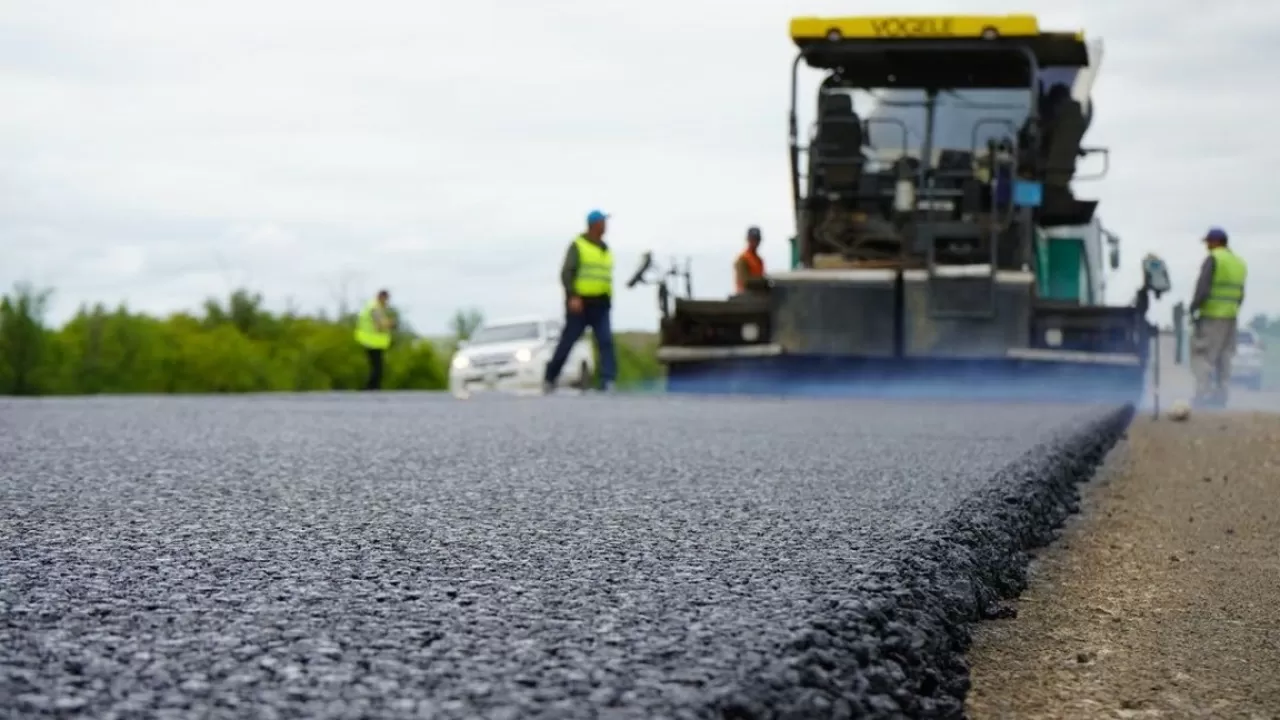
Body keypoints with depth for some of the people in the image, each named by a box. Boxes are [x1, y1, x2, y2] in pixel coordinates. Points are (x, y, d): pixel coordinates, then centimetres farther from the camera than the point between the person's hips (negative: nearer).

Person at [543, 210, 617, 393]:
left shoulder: (605, 249, 16)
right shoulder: (578, 246, -4)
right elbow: (566, 273, -12)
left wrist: (608, 301, 22)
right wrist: (573, 296, -24)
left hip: (601, 305, 5)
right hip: (580, 304, -5)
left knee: (606, 342, -12)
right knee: (567, 342, 3)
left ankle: (608, 381, -19)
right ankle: (550, 378, 18)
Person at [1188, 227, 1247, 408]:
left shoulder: (1213, 259, -10)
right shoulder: (1239, 263, 15)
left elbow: (1203, 288, -17)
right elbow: (1240, 295, 16)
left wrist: (1193, 308, -9)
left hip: (1211, 316, -8)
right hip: (1230, 317, 8)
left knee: (1202, 355, -6)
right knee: (1223, 357, 12)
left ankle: (1204, 393, -13)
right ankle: (1220, 394, 12)